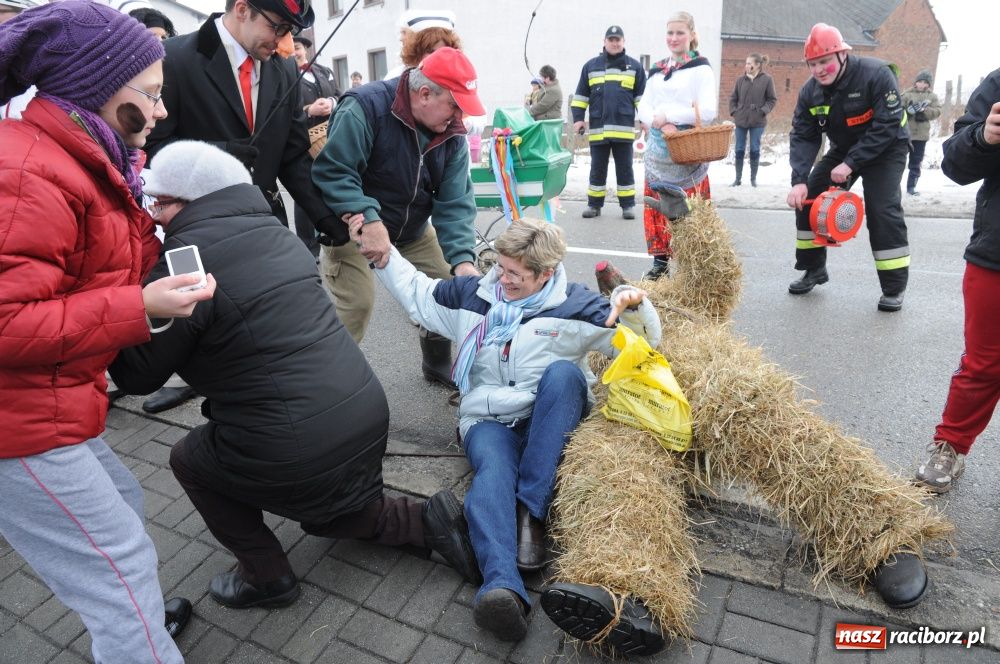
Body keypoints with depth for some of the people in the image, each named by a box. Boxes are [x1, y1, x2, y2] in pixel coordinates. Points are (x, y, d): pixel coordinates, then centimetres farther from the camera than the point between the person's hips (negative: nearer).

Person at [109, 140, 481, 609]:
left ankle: (267, 577, 24)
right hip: (368, 415, 8)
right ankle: (432, 521, 18)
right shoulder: (272, 232, 11)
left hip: (297, 451, -8)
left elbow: (138, 376, -3)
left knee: (187, 459, 22)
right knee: (328, 515, 34)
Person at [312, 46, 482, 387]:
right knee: (357, 304, -18)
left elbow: (454, 201, -14)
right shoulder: (366, 107, -25)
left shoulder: (452, 133, -9)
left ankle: (439, 365, 26)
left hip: (413, 229, 6)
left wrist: (461, 257, -29)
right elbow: (332, 171, -30)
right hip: (354, 225, -5)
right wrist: (369, 220, -43)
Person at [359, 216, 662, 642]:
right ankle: (502, 587, -57)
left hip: (554, 421, 0)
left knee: (562, 371, -33)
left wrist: (634, 306, -23)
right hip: (490, 420, 1)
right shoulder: (473, 295, 8)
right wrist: (382, 253, 11)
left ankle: (531, 511, -34)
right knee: (493, 470, -33)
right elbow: (416, 293, 21)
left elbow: (641, 343, -2)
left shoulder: (575, 305, -1)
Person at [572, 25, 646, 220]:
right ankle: (594, 204, 14)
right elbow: (581, 95, 13)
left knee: (624, 168, 3)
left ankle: (628, 205, 10)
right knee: (597, 168, 7)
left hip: (624, 128, -1)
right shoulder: (591, 66, 11)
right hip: (597, 128, 1)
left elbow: (642, 96, 9)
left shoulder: (634, 66, 9)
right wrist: (578, 118, 4)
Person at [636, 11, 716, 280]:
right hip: (657, 151, 6)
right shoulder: (657, 70, 14)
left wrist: (667, 115, -13)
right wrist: (660, 125, -13)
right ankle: (661, 262, 19)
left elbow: (708, 110, -14)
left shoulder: (701, 69, -2)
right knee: (654, 208, 8)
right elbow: (643, 107, 8)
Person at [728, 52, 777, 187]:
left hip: (757, 122, -2)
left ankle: (753, 178, 11)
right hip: (741, 120, 2)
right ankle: (738, 178, 13)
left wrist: (763, 111, -11)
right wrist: (734, 111, 0)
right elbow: (733, 98, 12)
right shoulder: (741, 80, 3)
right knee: (739, 150, 4)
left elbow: (772, 99, 1)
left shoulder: (767, 79, -3)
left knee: (755, 150, 2)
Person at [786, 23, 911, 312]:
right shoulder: (809, 91, -12)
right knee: (808, 199, -3)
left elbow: (887, 126, -29)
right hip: (843, 149, 6)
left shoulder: (876, 74, -27)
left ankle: (894, 287, -5)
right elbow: (803, 137, -15)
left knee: (882, 210, -17)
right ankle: (814, 269, 14)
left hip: (886, 148, -5)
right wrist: (799, 180, -29)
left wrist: (851, 164, -33)